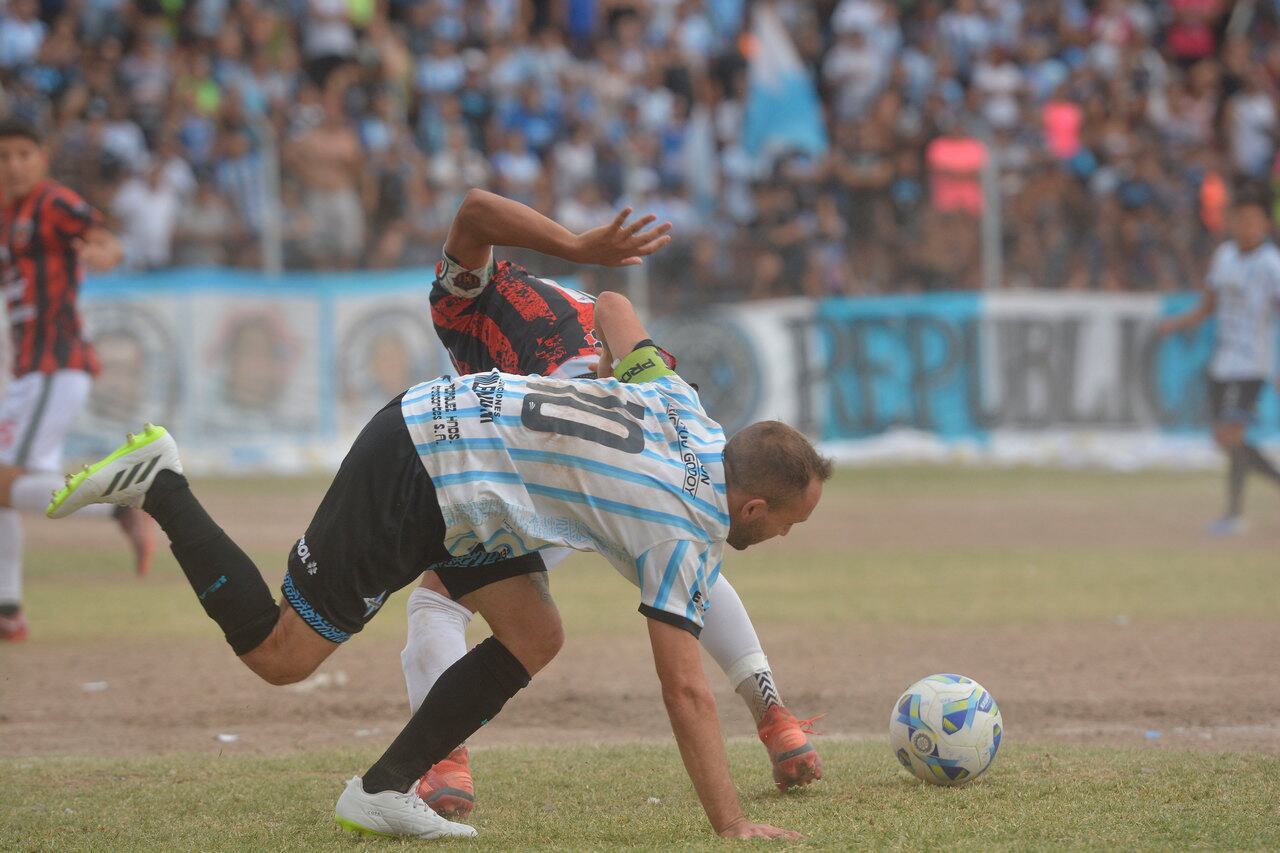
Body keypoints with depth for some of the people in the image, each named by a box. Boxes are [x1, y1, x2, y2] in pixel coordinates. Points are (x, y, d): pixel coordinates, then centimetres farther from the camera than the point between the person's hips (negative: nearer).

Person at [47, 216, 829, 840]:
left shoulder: (687, 414, 3)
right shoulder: (689, 534, -20)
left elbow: (612, 309, 18)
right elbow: (685, 689, -23)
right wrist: (732, 826, -22)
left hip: (445, 419, 9)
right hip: (415, 479, -9)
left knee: (534, 640, 3)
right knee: (280, 654, -2)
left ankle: (384, 791, 7)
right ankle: (160, 487, 4)